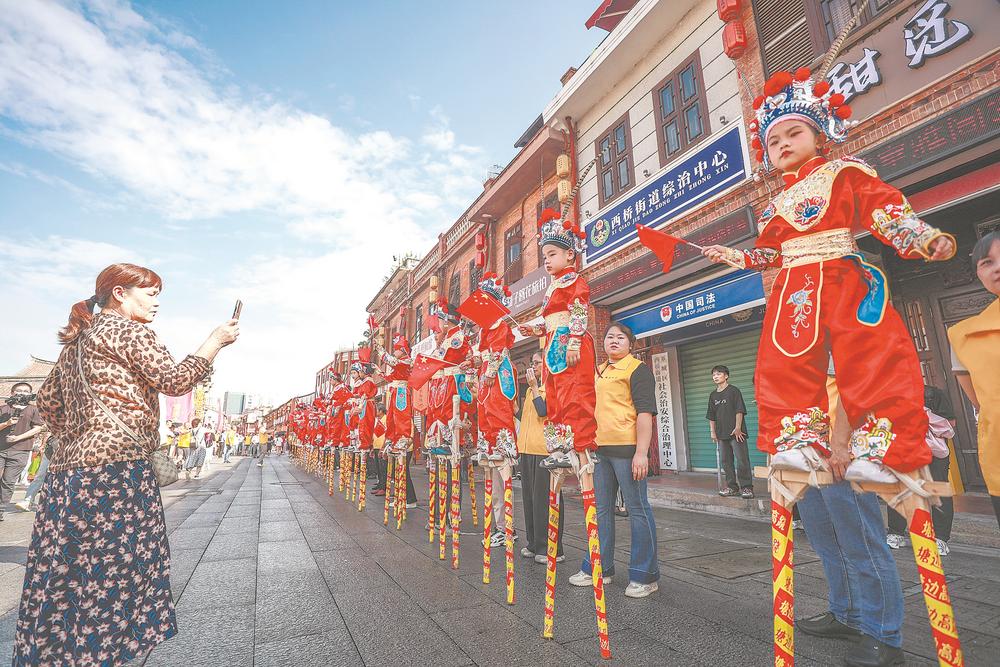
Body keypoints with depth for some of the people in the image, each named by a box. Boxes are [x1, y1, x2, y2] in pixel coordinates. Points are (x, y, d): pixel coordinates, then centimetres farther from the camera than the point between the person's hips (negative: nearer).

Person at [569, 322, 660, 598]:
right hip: (599, 449, 7)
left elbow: (645, 411, -10)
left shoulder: (637, 368, -2)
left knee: (637, 509, 2)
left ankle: (645, 576, 15)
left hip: (627, 448, -7)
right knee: (600, 509, 14)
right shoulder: (597, 372, 19)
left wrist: (641, 452, -17)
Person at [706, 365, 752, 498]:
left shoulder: (733, 390, -2)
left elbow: (739, 411, -8)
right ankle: (732, 487, 17)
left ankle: (746, 487, 4)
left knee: (742, 460, -4)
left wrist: (737, 428, -13)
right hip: (722, 434, 6)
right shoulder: (713, 395, 13)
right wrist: (713, 432, 9)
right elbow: (711, 416, 15)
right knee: (726, 461, 8)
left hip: (736, 432, -6)